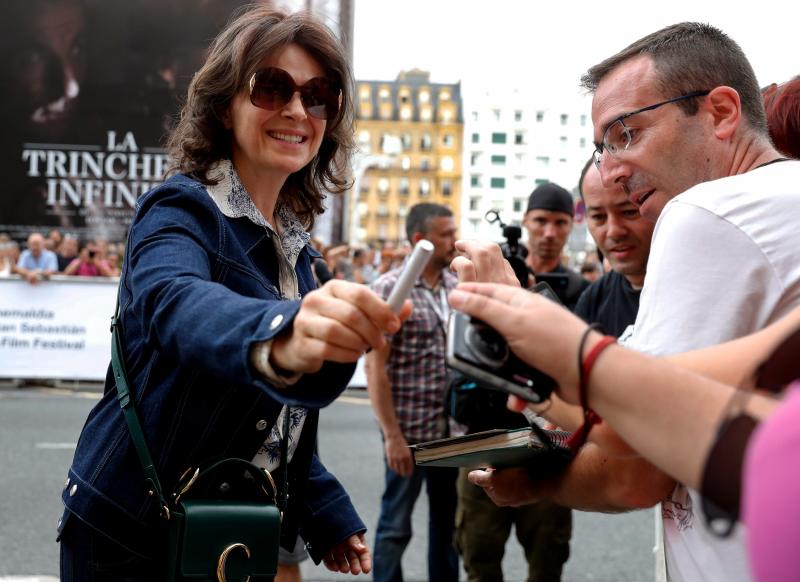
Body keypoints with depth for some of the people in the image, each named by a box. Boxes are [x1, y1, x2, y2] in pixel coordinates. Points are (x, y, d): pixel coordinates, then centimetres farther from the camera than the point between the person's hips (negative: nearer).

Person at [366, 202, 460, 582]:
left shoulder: (456, 287, 7)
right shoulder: (390, 288, -9)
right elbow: (375, 367, -11)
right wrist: (392, 435, -15)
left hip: (452, 428, 5)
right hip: (409, 430, -5)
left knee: (447, 521, 14)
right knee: (396, 526, 5)